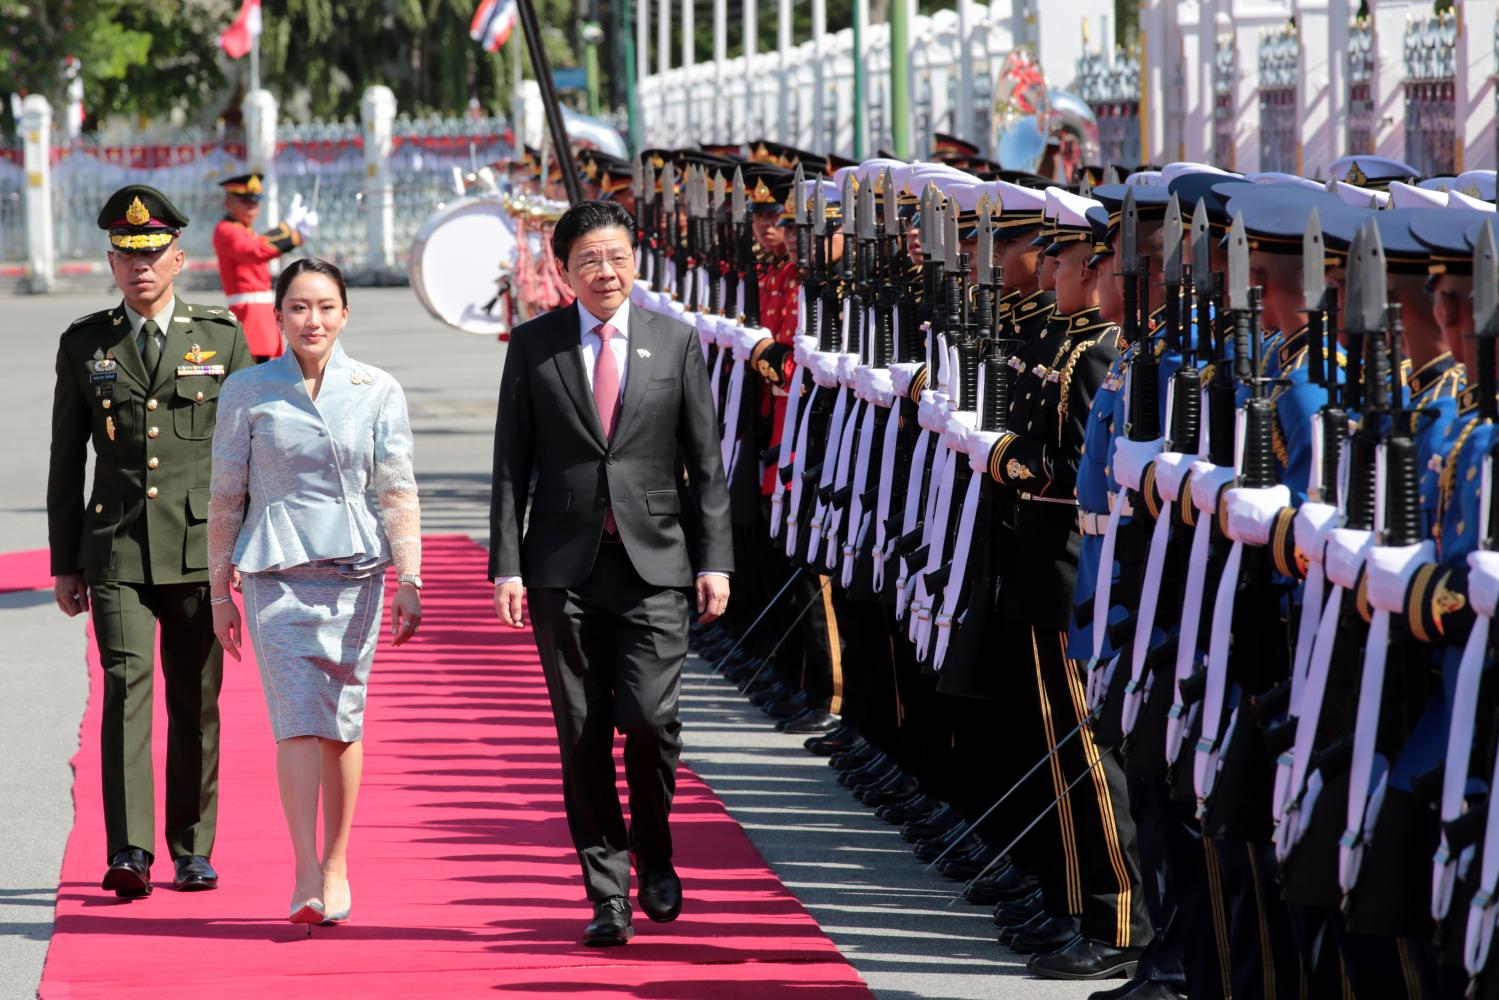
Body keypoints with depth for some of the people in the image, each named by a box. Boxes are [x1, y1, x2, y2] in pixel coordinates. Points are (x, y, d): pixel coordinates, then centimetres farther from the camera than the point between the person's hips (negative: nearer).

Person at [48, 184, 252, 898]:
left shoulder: (221, 338, 7)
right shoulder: (84, 345, 8)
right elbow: (65, 460, 11)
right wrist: (65, 563, 8)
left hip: (201, 549, 1)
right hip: (115, 551, -1)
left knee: (196, 701, 6)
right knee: (126, 686, -14)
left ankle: (193, 852, 17)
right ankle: (129, 853, -21)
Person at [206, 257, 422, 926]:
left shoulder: (378, 393, 4)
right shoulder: (247, 393, 3)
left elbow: (398, 494, 2)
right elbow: (225, 499, 8)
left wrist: (409, 580, -6)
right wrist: (219, 593, 8)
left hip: (354, 570, 1)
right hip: (275, 571, -1)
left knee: (342, 721, 6)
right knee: (298, 719, -12)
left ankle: (336, 866, 20)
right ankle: (307, 878, -17)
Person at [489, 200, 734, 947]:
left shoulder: (675, 342, 6)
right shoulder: (533, 346, 5)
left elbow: (705, 461, 7)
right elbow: (511, 464, 5)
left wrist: (714, 561, 1)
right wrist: (506, 566, -3)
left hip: (653, 562, 0)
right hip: (564, 567, 1)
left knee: (650, 716, -13)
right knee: (582, 736, 1)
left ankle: (653, 853, 13)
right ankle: (607, 895, 9)